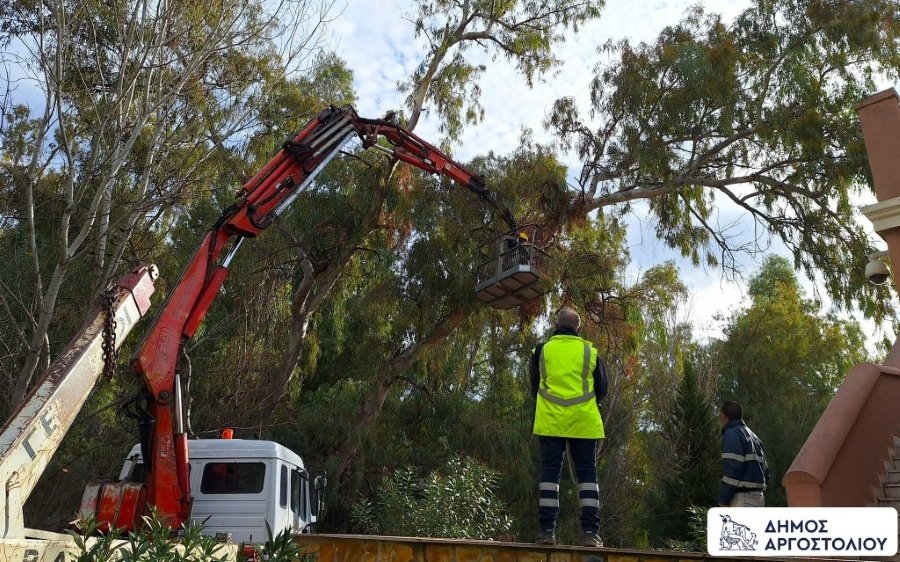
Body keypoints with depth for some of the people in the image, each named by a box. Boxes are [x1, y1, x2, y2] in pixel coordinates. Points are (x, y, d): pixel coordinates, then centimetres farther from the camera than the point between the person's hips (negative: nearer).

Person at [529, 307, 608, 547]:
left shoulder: (542, 350, 3)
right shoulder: (589, 351, 4)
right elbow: (602, 388, 10)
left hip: (550, 421, 0)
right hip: (584, 422, 0)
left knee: (549, 472, 2)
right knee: (587, 473, 5)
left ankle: (547, 530, -1)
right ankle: (590, 532, 1)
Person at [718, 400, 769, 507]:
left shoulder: (732, 434, -8)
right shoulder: (753, 436, 22)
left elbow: (731, 470, -17)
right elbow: (765, 470, 20)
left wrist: (723, 499, -10)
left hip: (743, 498, -10)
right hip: (758, 497, 10)